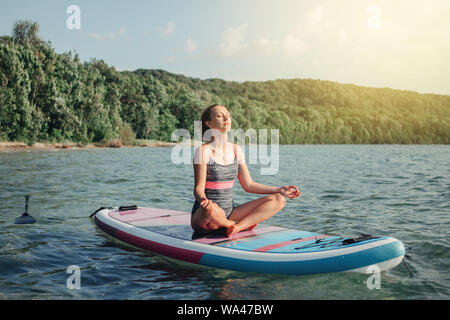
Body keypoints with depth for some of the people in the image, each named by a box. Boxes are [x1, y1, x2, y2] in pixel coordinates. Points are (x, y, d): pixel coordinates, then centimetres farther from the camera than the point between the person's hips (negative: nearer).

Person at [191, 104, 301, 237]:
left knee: (278, 199, -5)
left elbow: (248, 185, 11)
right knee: (210, 210, -43)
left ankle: (238, 226, -20)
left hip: (229, 213, 6)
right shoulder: (204, 151, -10)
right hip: (202, 216, -5)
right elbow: (199, 188, -16)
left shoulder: (236, 150, 8)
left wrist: (280, 190, 4)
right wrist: (203, 199, -39)